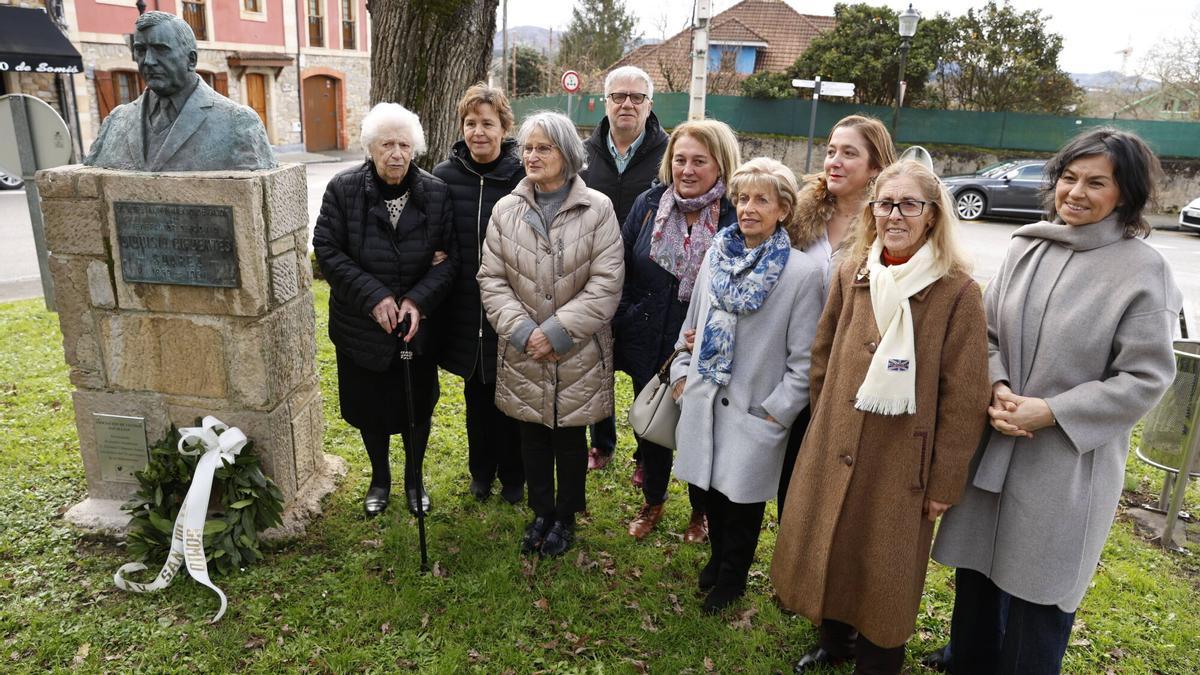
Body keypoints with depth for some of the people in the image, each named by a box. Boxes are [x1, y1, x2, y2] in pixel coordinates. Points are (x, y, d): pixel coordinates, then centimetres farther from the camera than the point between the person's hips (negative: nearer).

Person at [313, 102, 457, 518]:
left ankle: (414, 478, 39)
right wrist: (374, 296, -21)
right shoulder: (343, 190, -9)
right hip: (362, 326, 0)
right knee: (370, 408, 15)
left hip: (418, 325, 1)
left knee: (417, 407, 15)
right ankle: (380, 478, 40)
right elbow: (328, 251, -11)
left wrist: (418, 299, -21)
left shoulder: (435, 194, -6)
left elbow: (449, 257, -6)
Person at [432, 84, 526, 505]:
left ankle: (513, 475, 32)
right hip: (465, 313, 2)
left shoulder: (524, 177, -9)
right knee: (477, 397, 17)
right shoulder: (445, 176, -2)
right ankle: (481, 471, 37)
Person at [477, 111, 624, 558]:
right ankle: (541, 512, 39)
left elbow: (606, 283, -13)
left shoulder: (597, 210, -9)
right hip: (522, 352, 3)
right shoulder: (506, 210, 0)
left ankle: (565, 517, 36)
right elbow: (491, 279, -1)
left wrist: (556, 332, -17)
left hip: (578, 353, -2)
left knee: (570, 437, 13)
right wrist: (522, 331, -14)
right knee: (532, 437, 16)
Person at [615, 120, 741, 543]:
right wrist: (620, 326, 2)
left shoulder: (736, 218, -13)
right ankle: (653, 501, 43)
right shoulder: (648, 205, -4)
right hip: (647, 344, 3)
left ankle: (701, 511, 40)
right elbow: (621, 270, 3)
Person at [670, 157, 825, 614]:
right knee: (712, 486, 19)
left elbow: (803, 358, -10)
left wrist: (776, 412, -11)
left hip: (754, 411, -4)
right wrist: (681, 372, 8)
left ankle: (731, 578, 35)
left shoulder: (802, 273, -13)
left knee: (743, 496, 12)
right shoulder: (717, 253, 2)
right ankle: (717, 559, 44)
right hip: (705, 400, 5)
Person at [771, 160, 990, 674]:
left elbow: (965, 396, -11)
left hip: (902, 460, -4)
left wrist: (944, 481, -9)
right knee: (828, 549, 17)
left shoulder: (958, 292, -12)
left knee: (886, 568, 11)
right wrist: (822, 426, 12)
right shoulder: (850, 274, 1)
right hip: (836, 448, 4)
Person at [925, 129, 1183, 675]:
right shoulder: (1025, 246, 2)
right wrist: (998, 389, -11)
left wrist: (1048, 412, -17)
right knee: (977, 567, 19)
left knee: (1038, 586, 10)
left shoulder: (1143, 271, -11)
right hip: (993, 444, 5)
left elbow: (1144, 378, -11)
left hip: (1070, 461, -4)